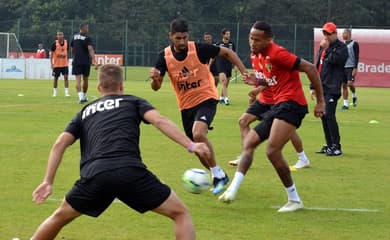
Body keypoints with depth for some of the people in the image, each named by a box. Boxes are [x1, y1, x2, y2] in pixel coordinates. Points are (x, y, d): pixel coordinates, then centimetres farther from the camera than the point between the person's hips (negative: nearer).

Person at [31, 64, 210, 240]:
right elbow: (159, 120, 3)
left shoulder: (86, 112, 30)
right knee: (180, 213, 11)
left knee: (61, 216, 29)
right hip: (130, 172, -3)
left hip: (94, 175, 3)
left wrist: (48, 182, 18)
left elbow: (60, 144, 18)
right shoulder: (133, 102, 22)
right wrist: (190, 145, -3)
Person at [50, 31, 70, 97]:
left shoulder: (66, 42, 3)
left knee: (66, 77, -7)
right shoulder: (54, 43, -8)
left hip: (65, 64, 2)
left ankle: (66, 92, -6)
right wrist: (51, 63, -11)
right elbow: (51, 53, -5)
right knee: (56, 78, 7)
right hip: (56, 64, -2)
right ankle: (54, 92, 19)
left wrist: (67, 61, 13)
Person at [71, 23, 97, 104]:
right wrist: (93, 60, -29)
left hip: (76, 61, 2)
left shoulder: (74, 37, 7)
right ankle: (84, 96, 30)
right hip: (86, 61, -2)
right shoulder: (87, 38, -8)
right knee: (85, 79, 15)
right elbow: (90, 49, -22)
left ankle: (81, 97, -24)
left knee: (78, 79, -6)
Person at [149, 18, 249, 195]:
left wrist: (244, 72, -10)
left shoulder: (199, 49, -16)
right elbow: (156, 87, -7)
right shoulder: (165, 56, -8)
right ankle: (218, 178, 35)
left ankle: (218, 175, -16)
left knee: (198, 134, -30)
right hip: (186, 105, 5)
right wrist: (154, 78, -31)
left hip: (206, 99, -5)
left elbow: (227, 53, -2)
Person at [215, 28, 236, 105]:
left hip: (229, 65, 4)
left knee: (226, 84, 10)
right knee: (224, 82, -19)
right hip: (221, 65, -4)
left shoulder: (231, 44, 5)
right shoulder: (219, 44, -5)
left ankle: (221, 98, 27)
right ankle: (226, 99, -23)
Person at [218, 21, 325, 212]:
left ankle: (294, 200, -7)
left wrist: (320, 101, -15)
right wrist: (258, 81, 3)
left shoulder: (276, 54, -15)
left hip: (291, 104, -10)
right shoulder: (260, 55, 13)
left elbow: (309, 68, -16)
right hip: (278, 105, 10)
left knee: (272, 151, -18)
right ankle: (233, 189, 2)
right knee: (249, 142, 7)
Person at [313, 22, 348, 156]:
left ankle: (336, 147, -12)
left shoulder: (341, 47, -3)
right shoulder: (323, 47, 20)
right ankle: (329, 145, 14)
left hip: (332, 88, -8)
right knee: (323, 116, 8)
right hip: (321, 87, 8)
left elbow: (335, 60, -23)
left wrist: (326, 48, -14)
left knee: (329, 115, -14)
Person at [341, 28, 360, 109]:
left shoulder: (354, 44, -5)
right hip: (343, 67, 6)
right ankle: (345, 104, 5)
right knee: (344, 85, 2)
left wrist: (355, 68, -17)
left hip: (351, 67, -6)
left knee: (350, 84, -16)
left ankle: (354, 96, 14)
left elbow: (356, 57, -9)